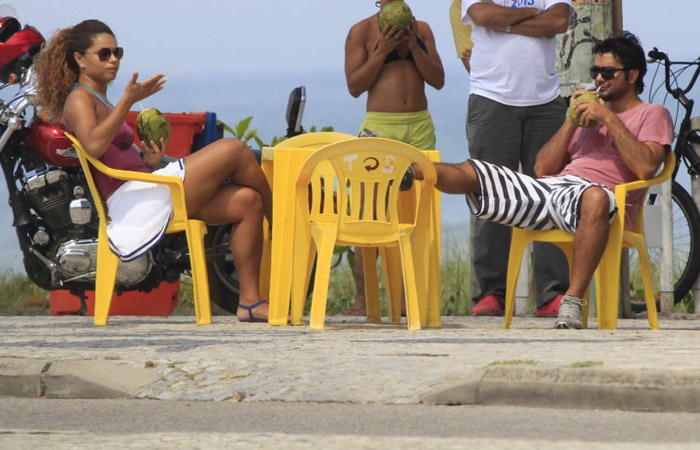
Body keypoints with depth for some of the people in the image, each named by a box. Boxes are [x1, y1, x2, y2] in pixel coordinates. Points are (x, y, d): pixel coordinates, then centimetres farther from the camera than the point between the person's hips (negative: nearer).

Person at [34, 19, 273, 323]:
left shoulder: (99, 100, 26)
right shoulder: (78, 99, -4)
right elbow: (93, 145, -26)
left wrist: (148, 159, 5)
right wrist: (128, 101, -29)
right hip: (135, 200, -10)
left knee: (247, 202, 1)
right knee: (233, 150, -11)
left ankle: (250, 300, -2)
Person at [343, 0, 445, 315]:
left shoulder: (421, 29, 14)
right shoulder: (361, 32, 3)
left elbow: (438, 80, 8)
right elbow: (354, 86, -2)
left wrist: (413, 46, -5)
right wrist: (382, 51, -11)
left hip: (420, 125, 4)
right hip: (380, 125, -4)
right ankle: (361, 297, -6)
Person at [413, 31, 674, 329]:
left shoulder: (652, 115, 14)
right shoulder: (590, 110, 32)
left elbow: (645, 168, -8)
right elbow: (543, 169, 22)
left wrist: (609, 119, -6)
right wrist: (571, 121, 12)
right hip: (550, 188, 7)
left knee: (595, 198, -44)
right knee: (470, 173, -8)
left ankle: (572, 301, -44)